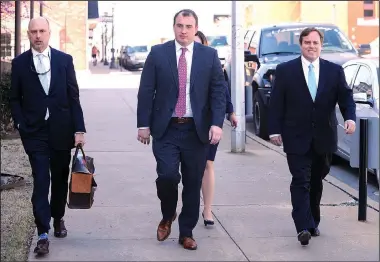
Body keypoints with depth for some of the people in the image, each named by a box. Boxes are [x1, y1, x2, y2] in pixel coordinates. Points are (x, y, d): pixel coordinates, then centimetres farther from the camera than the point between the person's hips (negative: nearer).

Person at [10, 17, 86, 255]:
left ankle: (58, 218, 34)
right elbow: (15, 99, 4)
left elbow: (73, 97, 1)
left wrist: (79, 129, -4)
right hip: (35, 132, -1)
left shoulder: (65, 60, 2)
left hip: (61, 130, 2)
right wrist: (22, 127, -7)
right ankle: (43, 233, -7)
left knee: (60, 178, 13)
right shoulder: (19, 63, 2)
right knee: (41, 181, -7)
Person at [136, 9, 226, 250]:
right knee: (168, 175, -16)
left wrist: (217, 124, -12)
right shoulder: (158, 53, 3)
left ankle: (187, 233, 21)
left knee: (193, 184, 6)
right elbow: (146, 92, 2)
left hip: (197, 130, 1)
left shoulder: (209, 55, 4)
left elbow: (219, 92, 0)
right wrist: (144, 124, -3)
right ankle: (167, 216, 14)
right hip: (166, 129, -1)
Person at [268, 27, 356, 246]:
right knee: (301, 182, -8)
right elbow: (276, 103, 0)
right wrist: (275, 130, -5)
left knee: (316, 181, 12)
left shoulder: (335, 71, 5)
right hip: (297, 138, -2)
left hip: (324, 138, 3)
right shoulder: (285, 70, 0)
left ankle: (313, 222, 25)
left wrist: (350, 117, -16)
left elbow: (346, 96, 2)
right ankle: (304, 227, -14)